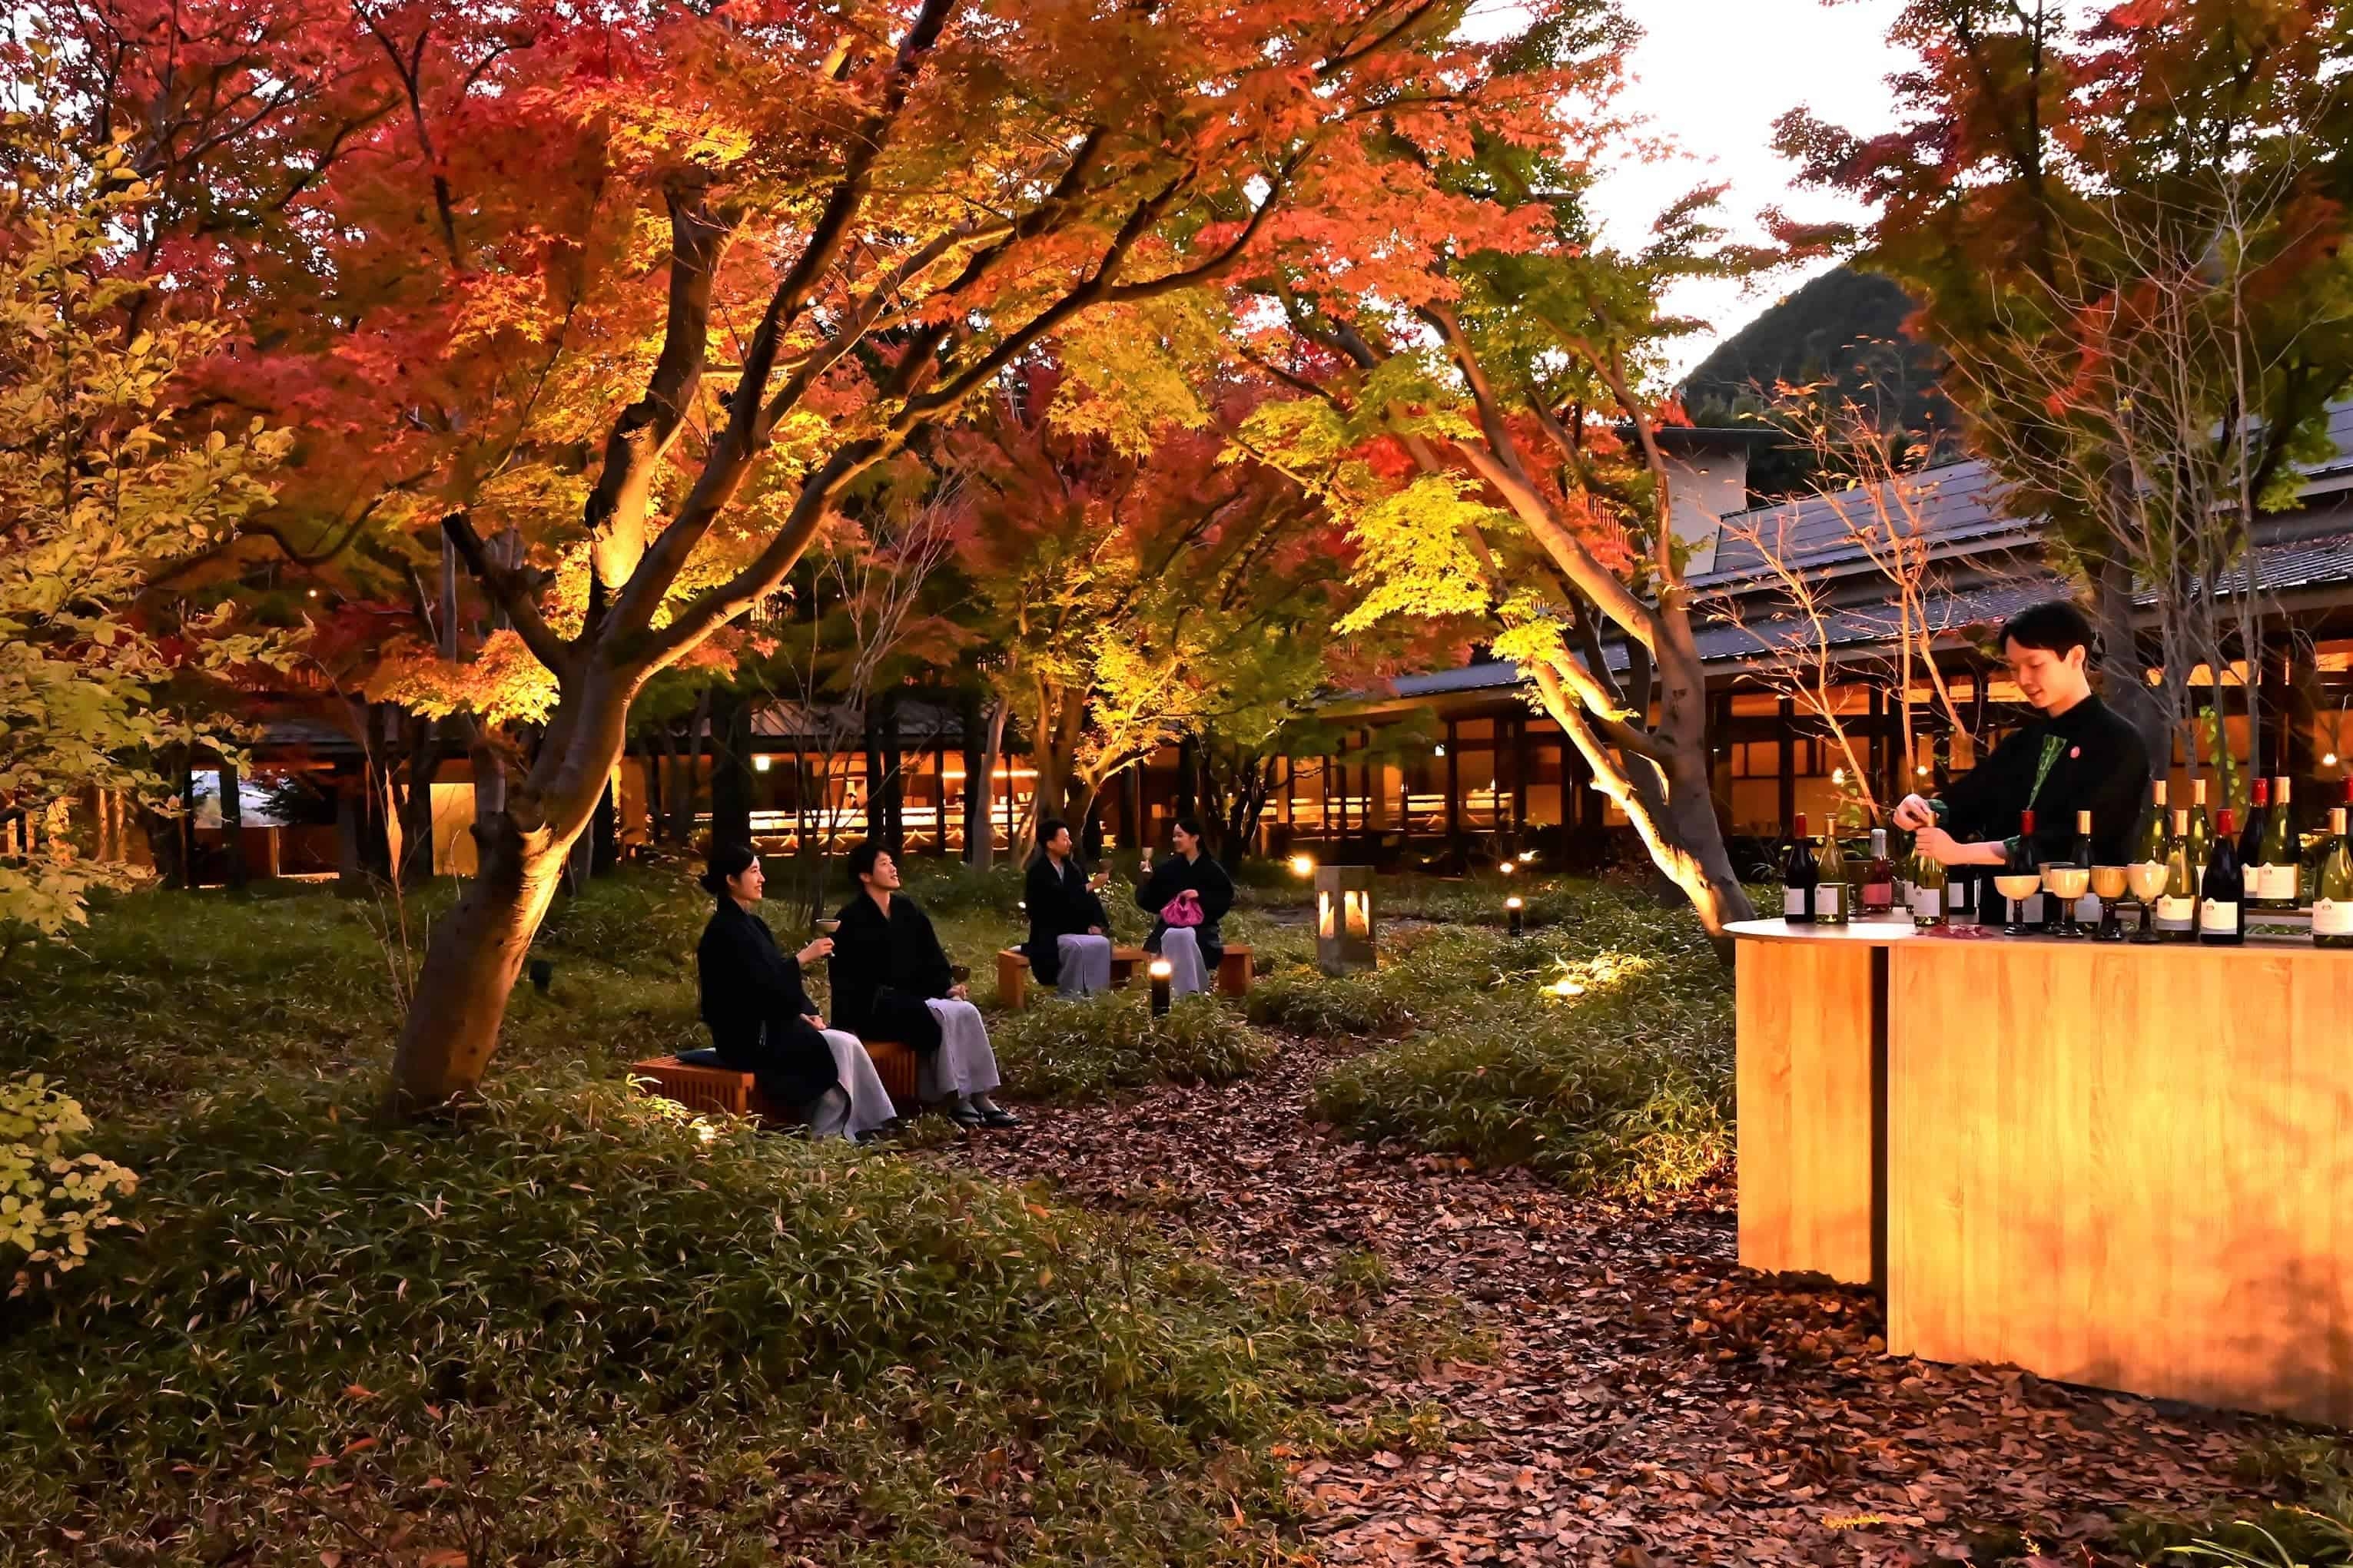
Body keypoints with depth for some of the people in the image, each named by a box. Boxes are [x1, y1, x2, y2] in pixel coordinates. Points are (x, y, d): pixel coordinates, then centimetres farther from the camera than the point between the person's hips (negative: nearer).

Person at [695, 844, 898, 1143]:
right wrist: (802, 958, -17)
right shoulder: (725, 930, -13)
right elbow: (761, 986, -22)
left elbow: (780, 978, 16)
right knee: (840, 1047, -21)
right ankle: (832, 1129, -11)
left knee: (847, 1042, -12)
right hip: (748, 1037, -9)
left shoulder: (754, 925, 16)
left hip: (771, 1024, 9)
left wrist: (805, 1013, 1)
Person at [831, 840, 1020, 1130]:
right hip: (874, 1007, -6)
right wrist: (889, 997, -20)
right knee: (940, 1016, -30)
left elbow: (932, 954, 11)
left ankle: (980, 1097, -22)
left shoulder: (906, 908, 10)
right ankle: (956, 1099, -23)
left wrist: (948, 986, -6)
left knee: (967, 1012, -20)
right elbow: (847, 977, -13)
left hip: (914, 997, 6)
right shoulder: (853, 918, -9)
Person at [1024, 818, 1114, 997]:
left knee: (1102, 943, -22)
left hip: (1075, 930, 6)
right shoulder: (1038, 871, -9)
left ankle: (1099, 991, -16)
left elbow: (1087, 897, 8)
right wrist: (1088, 887, -18)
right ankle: (1069, 993, -20)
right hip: (1050, 935, -6)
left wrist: (1095, 923, -8)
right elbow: (1061, 898, -23)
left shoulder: (1071, 867, 13)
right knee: (1077, 947, -34)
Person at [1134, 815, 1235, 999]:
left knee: (1186, 937, -35)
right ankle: (1177, 991, -31)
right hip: (1170, 925, 1)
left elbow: (1226, 899, 0)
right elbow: (1144, 900, 7)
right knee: (1172, 938, -33)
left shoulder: (1212, 869, 4)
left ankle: (1192, 991, -29)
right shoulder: (1167, 867, 8)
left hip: (1201, 926, -1)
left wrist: (1200, 895, -13)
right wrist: (1148, 879, -11)